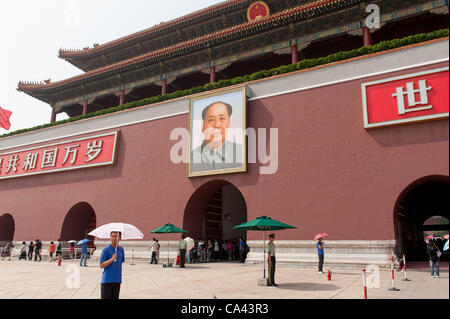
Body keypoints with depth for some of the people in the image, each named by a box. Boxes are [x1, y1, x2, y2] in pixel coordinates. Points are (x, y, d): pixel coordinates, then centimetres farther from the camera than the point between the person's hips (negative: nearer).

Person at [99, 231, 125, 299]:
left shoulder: (121, 250, 7)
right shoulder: (106, 249, -7)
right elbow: (101, 265, -9)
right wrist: (112, 259, -22)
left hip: (117, 281, 4)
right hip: (107, 280, -4)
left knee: (115, 297, 8)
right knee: (105, 297, -2)